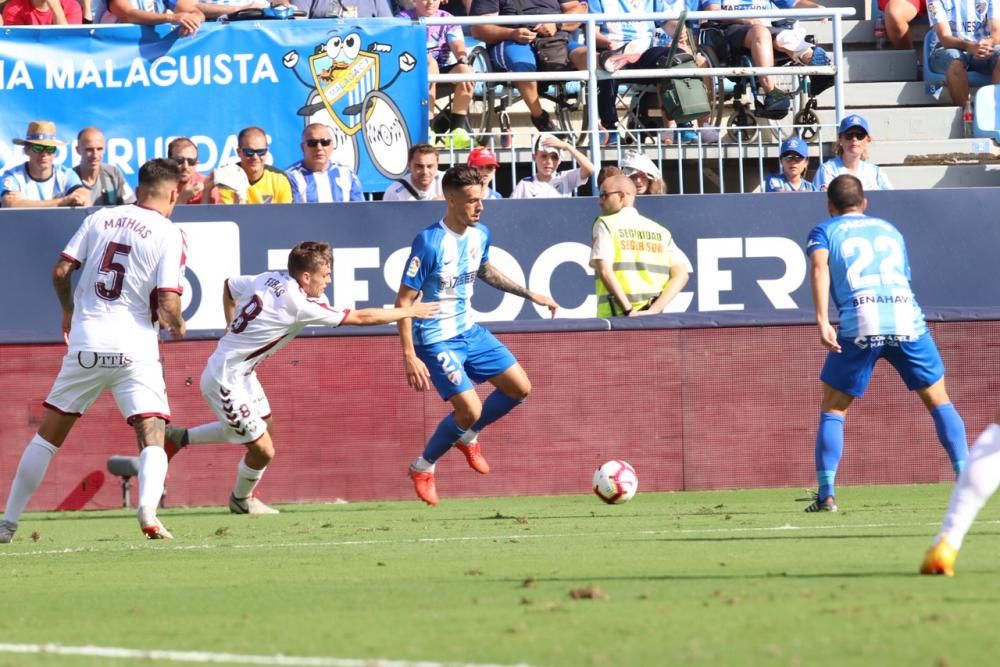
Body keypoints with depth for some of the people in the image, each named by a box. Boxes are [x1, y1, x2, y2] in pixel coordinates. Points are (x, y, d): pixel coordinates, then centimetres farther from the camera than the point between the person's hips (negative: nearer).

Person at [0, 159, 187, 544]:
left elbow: (60, 271, 5)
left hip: (85, 343, 3)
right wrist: (177, 325, 12)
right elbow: (168, 304, -11)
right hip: (135, 349, -3)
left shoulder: (101, 218, 7)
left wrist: (68, 311, 23)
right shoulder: (168, 234, -3)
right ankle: (148, 511, -29)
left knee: (48, 436, 14)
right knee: (152, 437, -2)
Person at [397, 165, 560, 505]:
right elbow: (404, 301, -20)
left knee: (520, 388, 7)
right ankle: (423, 468, 8)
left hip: (469, 331, 8)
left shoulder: (480, 235, -1)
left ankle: (467, 437, 29)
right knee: (470, 410, -16)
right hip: (438, 340, -8)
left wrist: (531, 295, 20)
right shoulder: (429, 243, -24)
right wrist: (409, 356, -25)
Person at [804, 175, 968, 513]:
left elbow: (819, 268, -4)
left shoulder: (824, 231, 16)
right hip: (907, 319, 2)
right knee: (939, 402, 15)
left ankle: (826, 494, 0)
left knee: (832, 410, 11)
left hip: (859, 323, -2)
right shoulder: (890, 230, 28)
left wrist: (822, 321, -13)